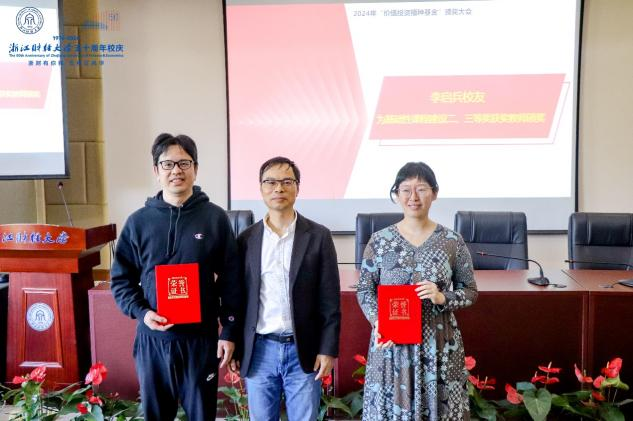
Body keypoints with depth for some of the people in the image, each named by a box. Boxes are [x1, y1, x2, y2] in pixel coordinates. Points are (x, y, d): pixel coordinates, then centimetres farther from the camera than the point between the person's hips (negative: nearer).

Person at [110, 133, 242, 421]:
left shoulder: (215, 218, -3)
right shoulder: (139, 221, 1)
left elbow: (230, 280, -2)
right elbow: (121, 279, 6)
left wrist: (230, 331, -4)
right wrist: (140, 311, -10)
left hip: (200, 337, -1)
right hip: (152, 338, 2)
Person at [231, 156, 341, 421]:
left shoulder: (318, 236, -2)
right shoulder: (246, 239, 3)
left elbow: (330, 300, -3)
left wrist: (328, 349, -7)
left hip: (304, 351, -1)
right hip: (259, 351, 2)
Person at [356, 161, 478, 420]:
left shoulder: (453, 241, -3)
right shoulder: (379, 241, -3)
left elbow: (470, 291, 4)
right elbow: (364, 290, 3)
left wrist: (442, 298, -15)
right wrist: (378, 322, -14)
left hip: (439, 345, 0)